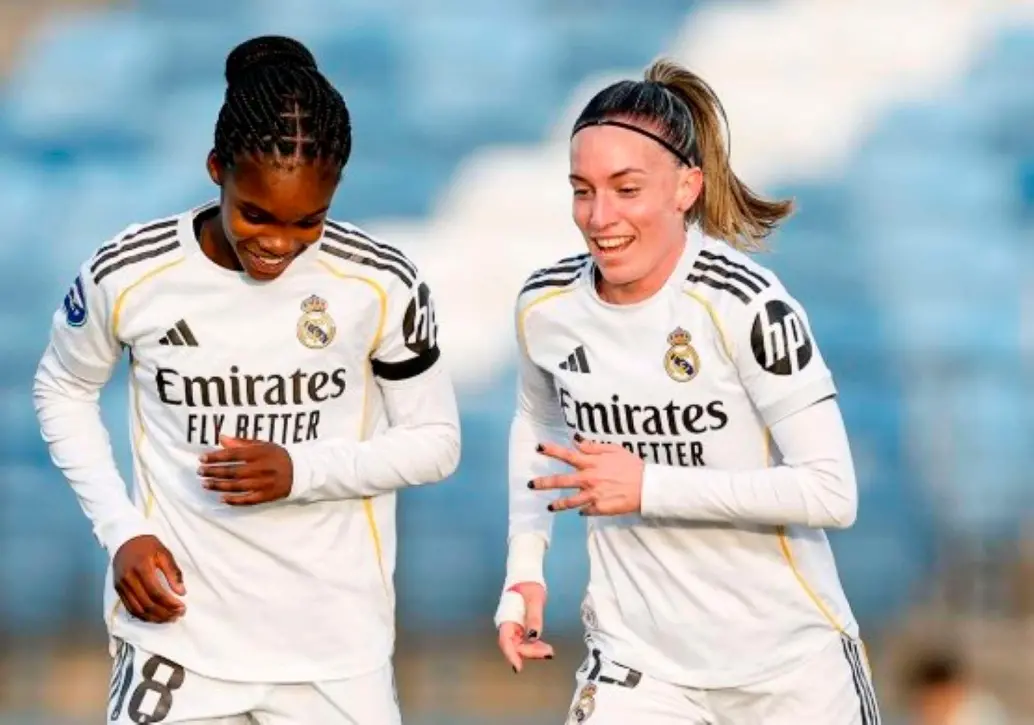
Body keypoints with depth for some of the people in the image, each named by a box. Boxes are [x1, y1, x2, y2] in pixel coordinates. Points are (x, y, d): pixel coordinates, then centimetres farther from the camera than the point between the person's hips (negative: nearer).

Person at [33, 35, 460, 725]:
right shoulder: (128, 276, -9)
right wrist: (121, 530, -4)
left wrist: (301, 470, -16)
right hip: (177, 632, 0)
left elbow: (436, 442, 0)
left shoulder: (382, 286, -9)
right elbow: (63, 391, 9)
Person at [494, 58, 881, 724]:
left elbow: (832, 492, -20)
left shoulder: (743, 304, -18)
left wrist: (648, 486, -22)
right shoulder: (546, 306, -4)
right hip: (636, 662, 3)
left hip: (791, 661, -3)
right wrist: (525, 568, 7)